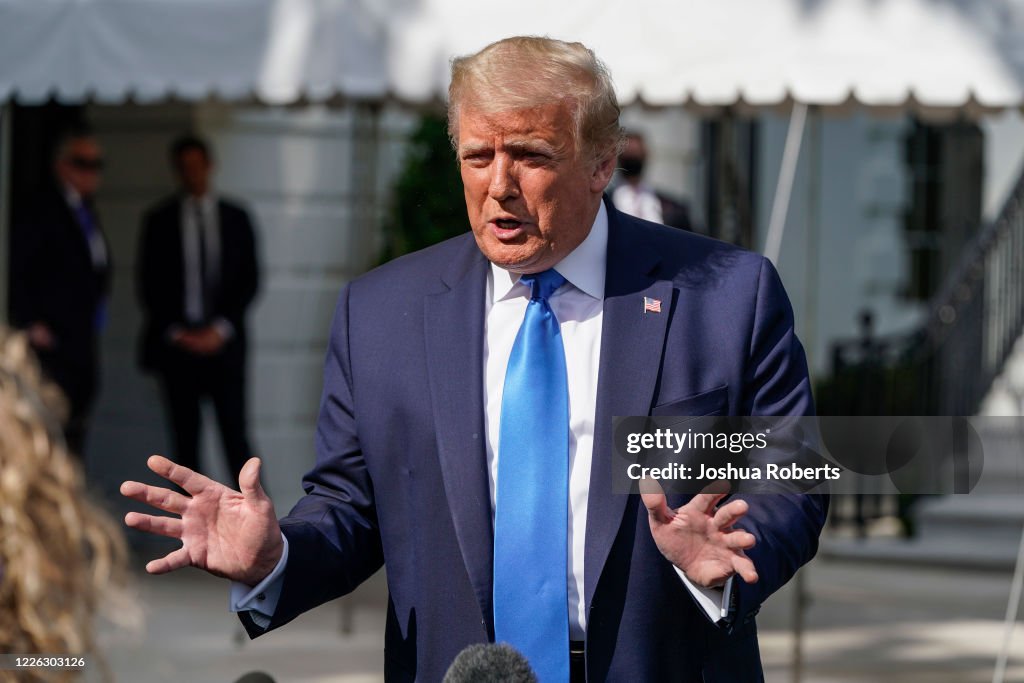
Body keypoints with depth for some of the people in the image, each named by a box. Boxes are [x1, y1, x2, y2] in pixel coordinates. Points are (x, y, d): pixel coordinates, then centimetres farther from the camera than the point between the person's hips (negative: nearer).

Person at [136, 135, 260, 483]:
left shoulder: (235, 218, 9)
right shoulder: (159, 220, 7)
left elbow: (249, 279, 6)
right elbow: (150, 284, 5)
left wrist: (221, 329, -5)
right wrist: (174, 332, -6)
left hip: (223, 341, 0)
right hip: (177, 344, 0)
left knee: (234, 431, -6)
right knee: (185, 437, 0)